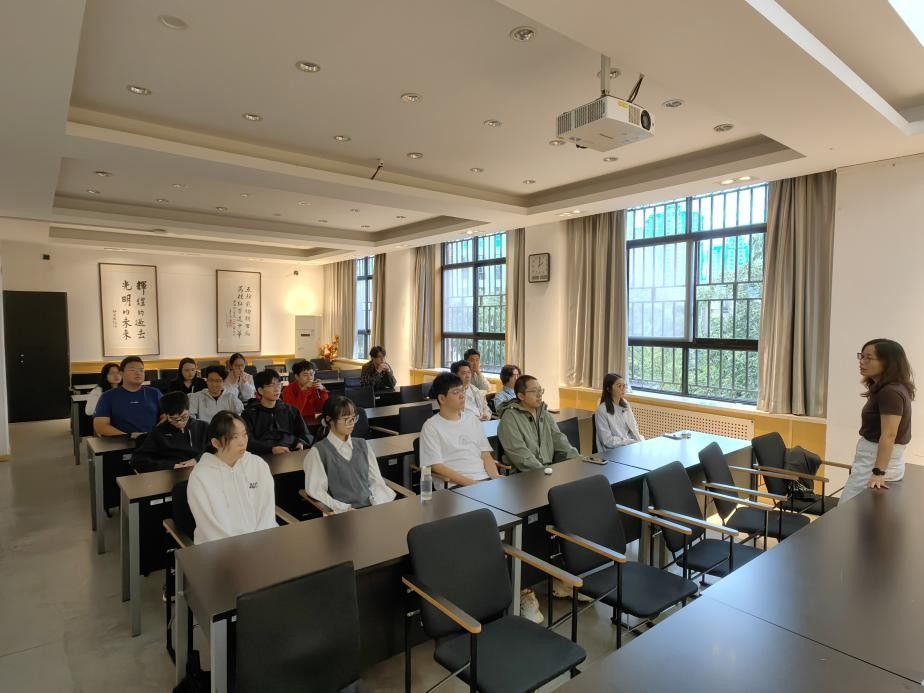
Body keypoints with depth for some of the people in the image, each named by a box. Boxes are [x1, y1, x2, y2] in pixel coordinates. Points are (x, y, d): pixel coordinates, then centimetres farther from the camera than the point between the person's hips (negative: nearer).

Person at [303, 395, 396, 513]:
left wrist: (383, 505, -6)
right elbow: (316, 491, -6)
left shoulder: (362, 445, 16)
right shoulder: (318, 451, -1)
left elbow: (376, 480, 12)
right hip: (342, 514, -4)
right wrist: (346, 509, -17)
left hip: (372, 507, 4)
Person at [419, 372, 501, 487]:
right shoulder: (431, 427, 0)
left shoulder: (473, 421, 17)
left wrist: (496, 477, -5)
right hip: (456, 486, -5)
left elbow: (486, 455, 14)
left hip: (485, 480, 5)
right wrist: (469, 483, -16)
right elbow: (437, 466, -7)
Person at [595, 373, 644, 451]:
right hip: (613, 451, -7)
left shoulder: (625, 404, 10)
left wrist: (640, 442, -5)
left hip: (630, 446, 7)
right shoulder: (602, 411, -11)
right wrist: (633, 442, -16)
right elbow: (608, 441, -13)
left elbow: (633, 428, 14)